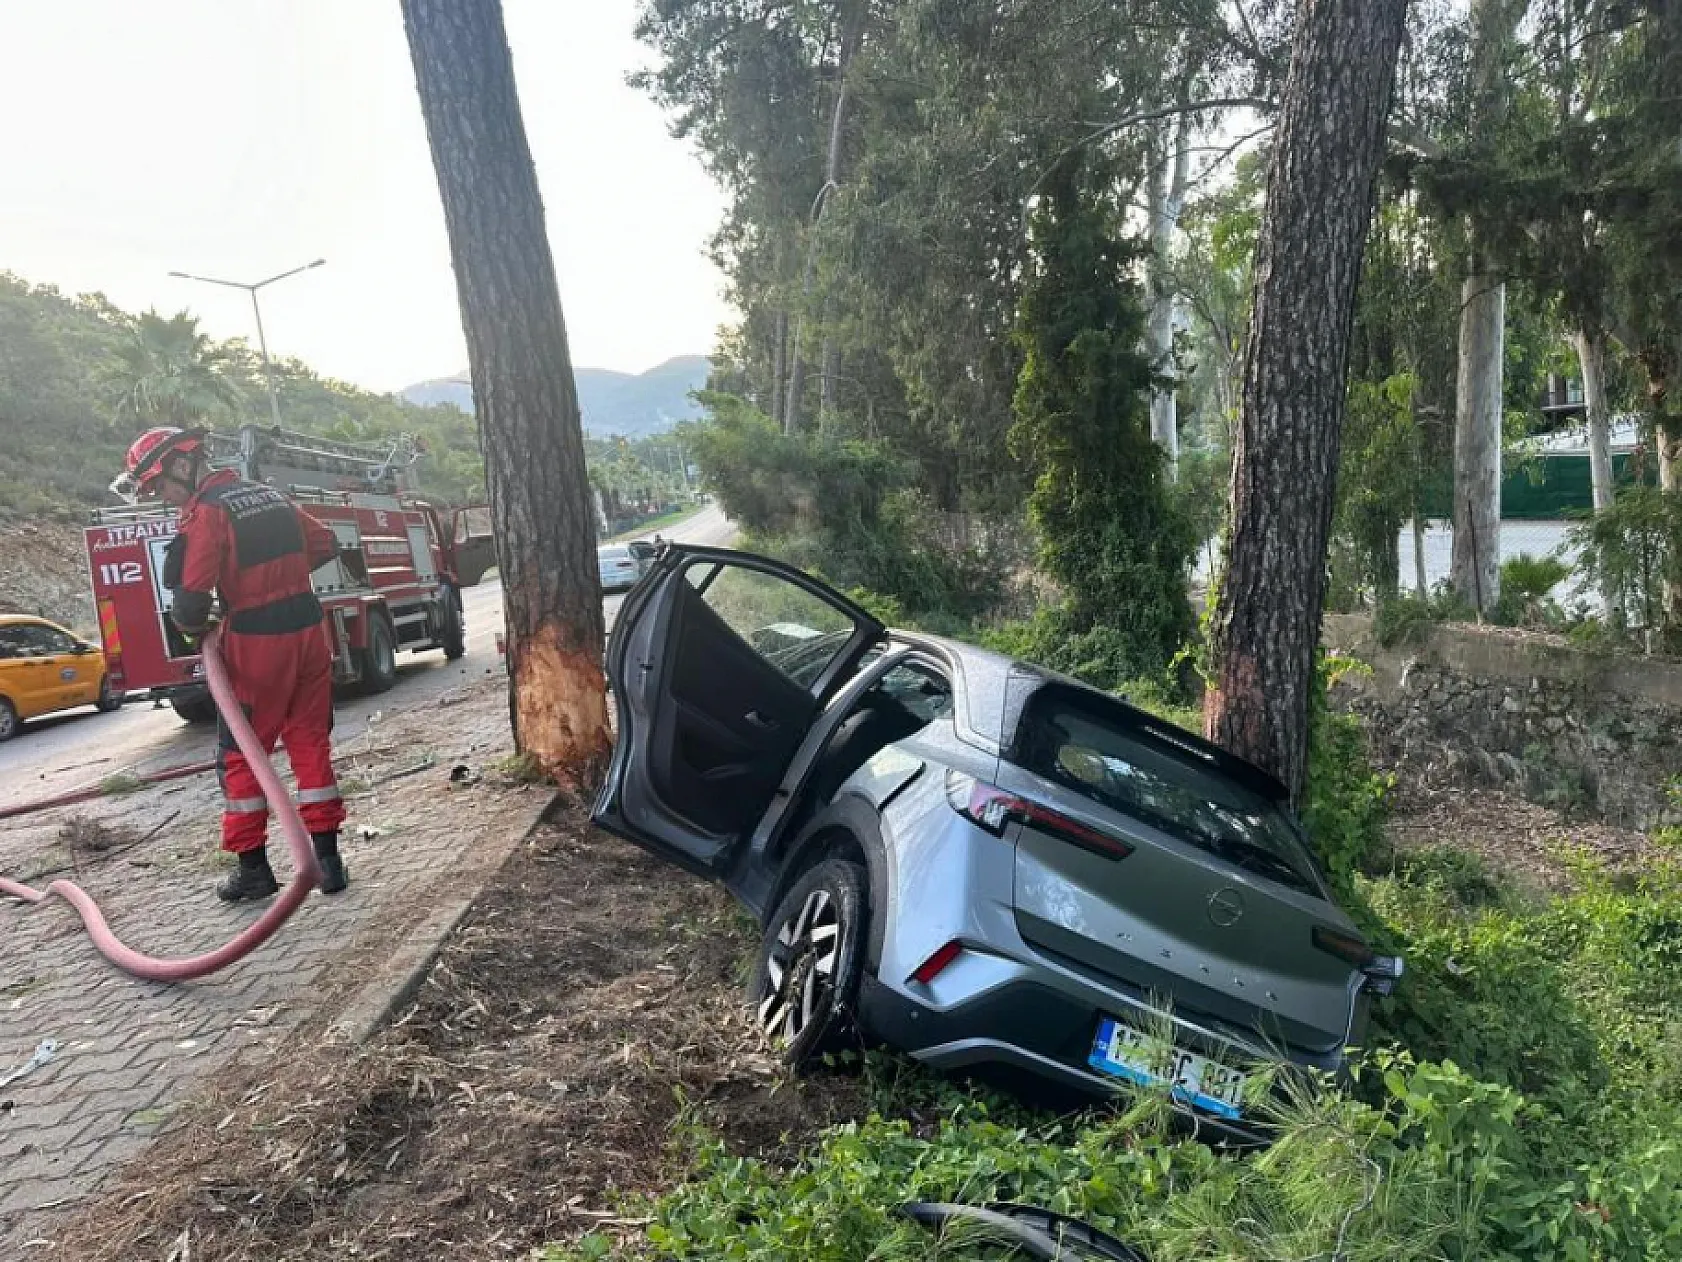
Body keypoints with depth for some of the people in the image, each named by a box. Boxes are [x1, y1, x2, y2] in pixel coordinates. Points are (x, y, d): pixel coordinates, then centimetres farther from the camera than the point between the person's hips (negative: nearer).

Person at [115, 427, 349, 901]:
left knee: (240, 755, 8)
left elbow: (192, 592, -17)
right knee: (312, 743, 11)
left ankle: (254, 867, 12)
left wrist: (191, 626, 3)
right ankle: (327, 858, 13)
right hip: (308, 631, 7)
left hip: (256, 645, -6)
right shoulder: (269, 494, 12)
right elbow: (324, 544, 22)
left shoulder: (207, 510, -11)